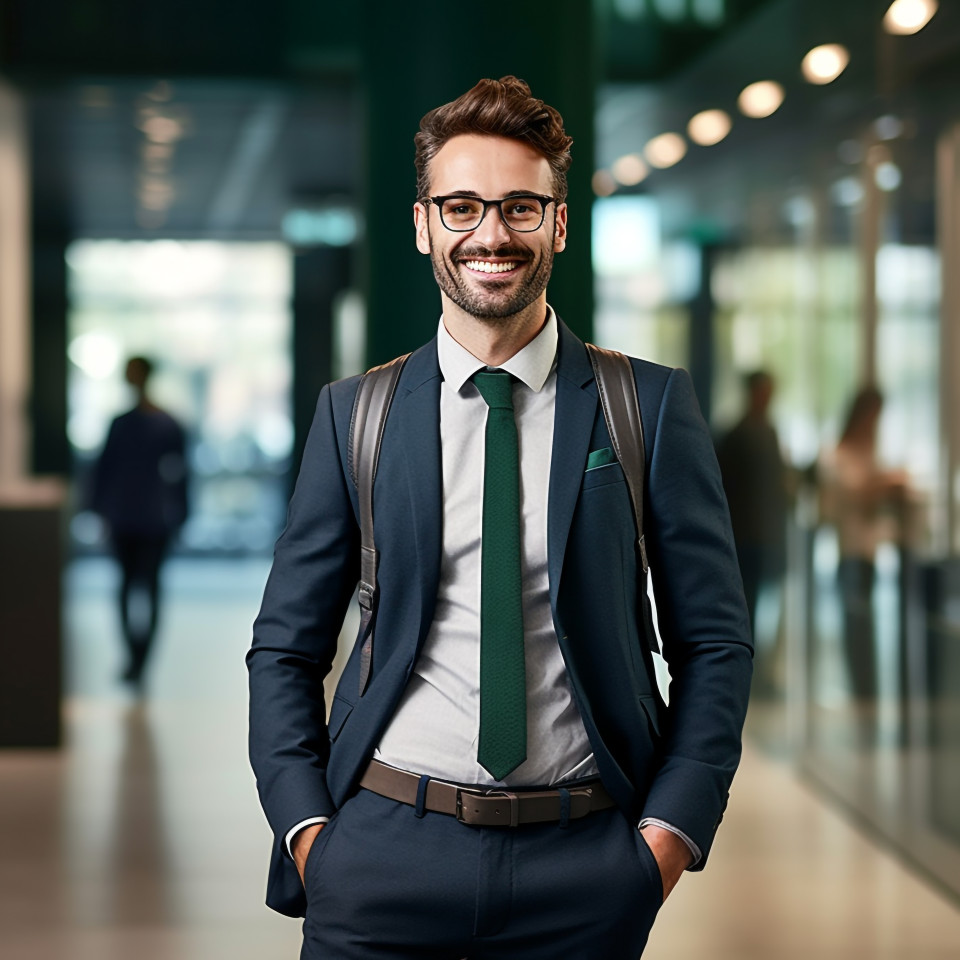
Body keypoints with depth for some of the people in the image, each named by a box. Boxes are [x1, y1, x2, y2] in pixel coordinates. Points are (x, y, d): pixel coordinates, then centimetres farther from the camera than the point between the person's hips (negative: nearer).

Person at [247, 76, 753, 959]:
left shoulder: (651, 406, 3)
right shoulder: (355, 413, 6)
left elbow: (715, 641, 4)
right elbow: (286, 647, 9)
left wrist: (672, 829, -5)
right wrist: (305, 828, -3)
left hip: (582, 868, 0)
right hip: (383, 851, 1)